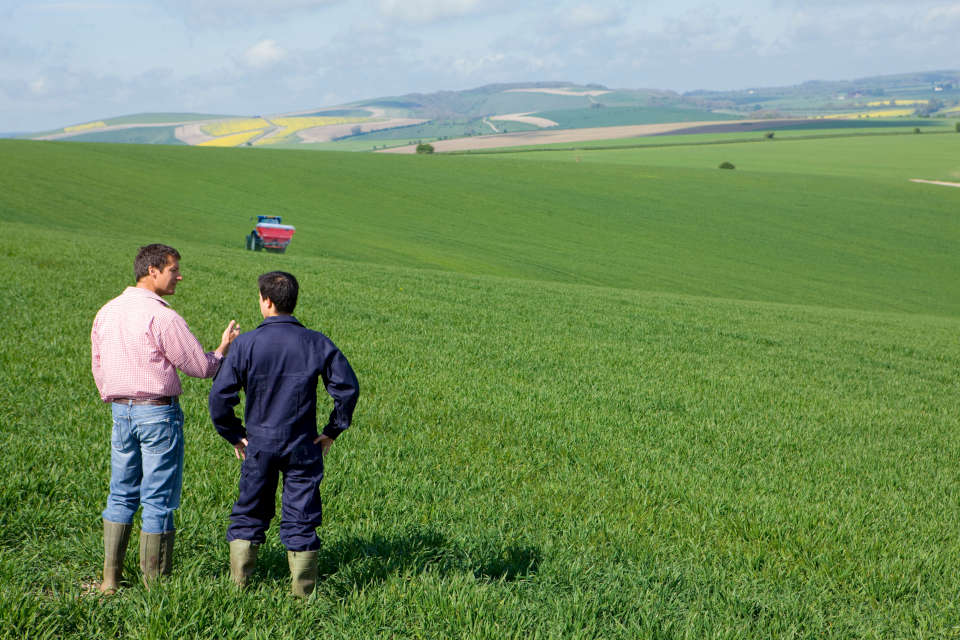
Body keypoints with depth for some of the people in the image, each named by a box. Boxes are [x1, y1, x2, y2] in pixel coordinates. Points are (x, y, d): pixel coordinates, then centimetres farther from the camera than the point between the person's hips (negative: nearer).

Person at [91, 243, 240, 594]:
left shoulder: (106, 312, 7)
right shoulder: (162, 317, -16)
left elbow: (97, 365, 16)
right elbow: (201, 367, -11)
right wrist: (224, 348, 7)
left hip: (121, 411, 7)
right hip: (158, 413, -7)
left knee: (121, 495, 16)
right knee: (158, 501, 1)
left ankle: (110, 578, 16)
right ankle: (154, 584, 7)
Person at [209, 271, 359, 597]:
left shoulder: (246, 343, -8)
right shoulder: (316, 343, -5)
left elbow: (219, 395, -9)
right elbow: (347, 388, -4)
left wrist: (234, 434, 4)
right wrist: (332, 431, 6)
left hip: (259, 444, 0)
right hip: (303, 446, 0)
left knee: (248, 512, 14)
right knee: (300, 518, 7)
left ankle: (238, 582, 18)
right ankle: (303, 591, 10)